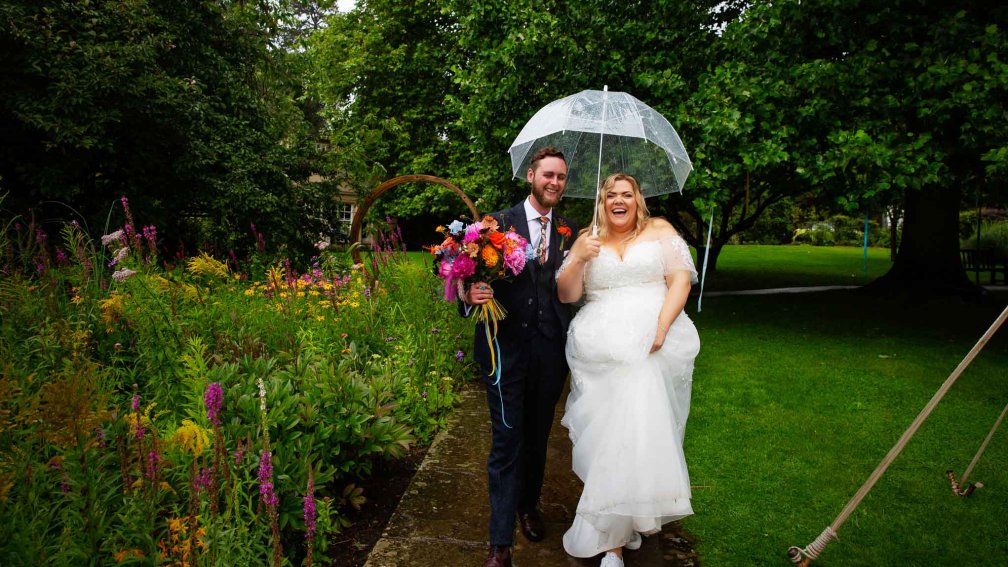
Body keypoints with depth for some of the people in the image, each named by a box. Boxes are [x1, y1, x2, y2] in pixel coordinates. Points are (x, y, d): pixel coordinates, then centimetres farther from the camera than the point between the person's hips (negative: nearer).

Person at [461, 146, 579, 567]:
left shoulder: (570, 233, 8)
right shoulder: (498, 223, -2)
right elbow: (475, 274, -7)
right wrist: (470, 295, -25)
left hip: (550, 352, 4)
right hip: (506, 347, -3)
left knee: (537, 437, 19)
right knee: (506, 442, -1)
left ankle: (528, 506, 42)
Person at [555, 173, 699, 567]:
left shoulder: (659, 231, 10)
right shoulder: (588, 241, 14)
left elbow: (681, 280, 1)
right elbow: (566, 295, 8)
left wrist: (661, 327, -12)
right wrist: (579, 259, -9)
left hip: (653, 348, 0)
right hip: (601, 351, 1)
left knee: (643, 429, -3)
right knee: (608, 436, -5)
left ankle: (612, 534, 14)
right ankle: (618, 535, 6)